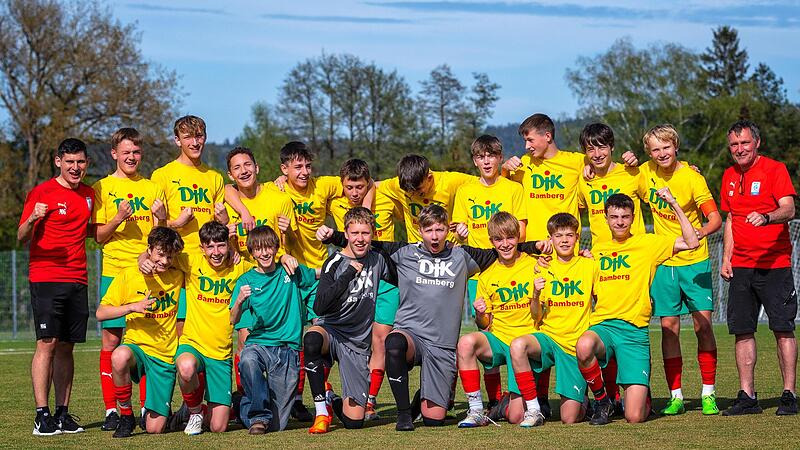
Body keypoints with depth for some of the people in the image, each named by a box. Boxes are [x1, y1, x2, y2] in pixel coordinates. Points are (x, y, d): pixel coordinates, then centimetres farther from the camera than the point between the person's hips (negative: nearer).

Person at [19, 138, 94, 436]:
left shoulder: (89, 195, 14)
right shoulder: (41, 193, -4)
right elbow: (22, 237, -7)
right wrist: (32, 219, -28)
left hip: (77, 280, 5)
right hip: (45, 277, -5)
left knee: (66, 346, 6)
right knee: (47, 343, -11)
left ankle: (63, 413, 9)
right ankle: (42, 415, -12)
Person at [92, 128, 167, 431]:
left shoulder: (153, 188, 13)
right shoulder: (102, 188, 5)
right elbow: (99, 236, 2)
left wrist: (161, 220, -9)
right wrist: (119, 218, -16)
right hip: (114, 272, -2)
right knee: (111, 339, -5)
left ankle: (147, 407, 8)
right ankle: (111, 410, -1)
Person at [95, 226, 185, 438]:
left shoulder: (177, 277, 5)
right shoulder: (128, 276, -3)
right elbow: (100, 313, -5)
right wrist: (133, 307, -18)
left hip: (165, 357, 1)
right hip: (136, 346, -1)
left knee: (155, 428, -10)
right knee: (120, 356, -40)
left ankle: (151, 409, 30)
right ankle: (126, 417, -16)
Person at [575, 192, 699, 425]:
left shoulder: (648, 244, 7)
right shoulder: (598, 249, 18)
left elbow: (692, 242, -4)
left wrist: (674, 204, -5)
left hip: (634, 330, -3)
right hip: (602, 325, 3)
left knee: (635, 417, -13)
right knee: (584, 345, -39)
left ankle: (642, 393, 27)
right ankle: (602, 401, -10)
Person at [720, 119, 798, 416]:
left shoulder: (774, 169, -5)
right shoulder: (729, 177, 13)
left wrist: (765, 218, -37)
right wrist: (726, 259, 13)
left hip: (774, 263, -6)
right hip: (741, 266, 6)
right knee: (742, 331, 4)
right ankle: (747, 396, 9)